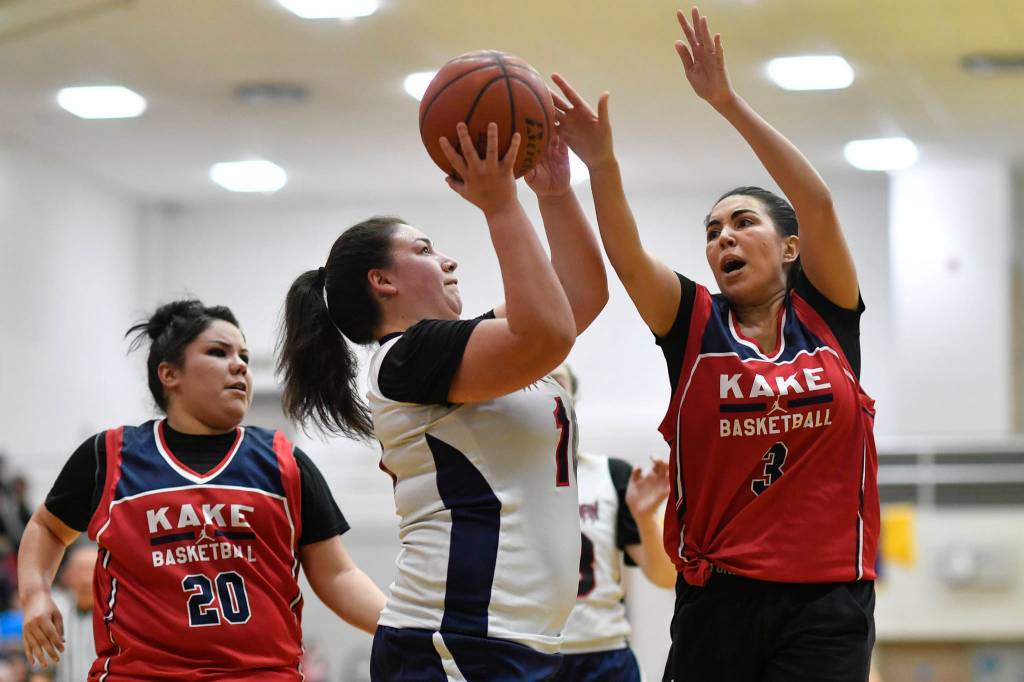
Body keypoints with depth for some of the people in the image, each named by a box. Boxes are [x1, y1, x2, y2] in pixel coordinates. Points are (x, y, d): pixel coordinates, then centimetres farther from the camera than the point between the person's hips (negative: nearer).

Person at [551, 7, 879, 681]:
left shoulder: (825, 313, 6)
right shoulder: (695, 322, 7)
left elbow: (818, 202, -9)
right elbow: (626, 255, -10)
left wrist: (729, 102, -15)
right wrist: (602, 164, -28)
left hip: (826, 599, -1)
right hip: (717, 597, 1)